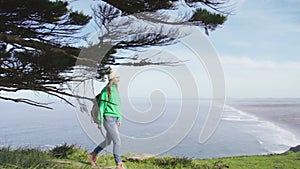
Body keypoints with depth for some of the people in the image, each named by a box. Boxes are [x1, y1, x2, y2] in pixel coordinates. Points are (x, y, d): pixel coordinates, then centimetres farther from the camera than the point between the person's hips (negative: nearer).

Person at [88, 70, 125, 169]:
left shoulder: (115, 90, 14)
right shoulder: (105, 91, -13)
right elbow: (101, 107, -12)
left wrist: (119, 119, 18)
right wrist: (100, 122, -12)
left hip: (114, 119, 9)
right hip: (108, 119, -9)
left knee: (108, 141, 18)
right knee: (117, 141, -9)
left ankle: (93, 155, 35)